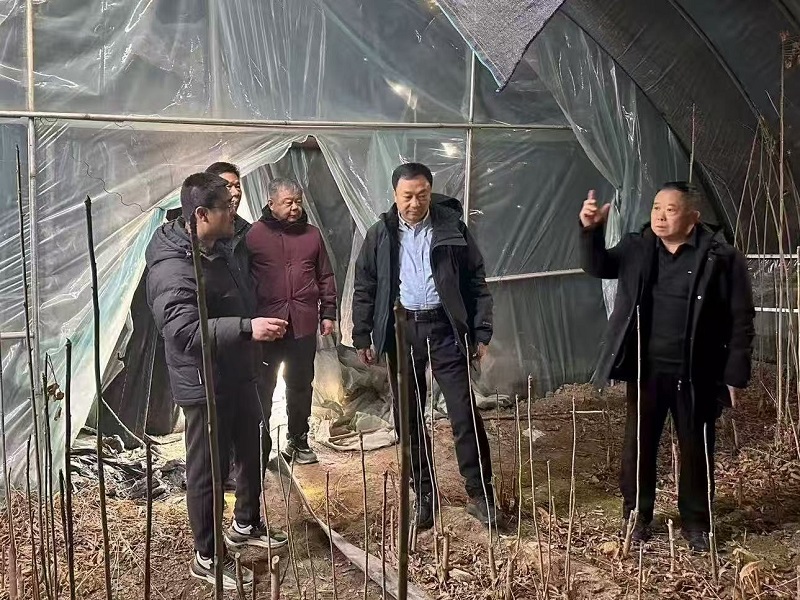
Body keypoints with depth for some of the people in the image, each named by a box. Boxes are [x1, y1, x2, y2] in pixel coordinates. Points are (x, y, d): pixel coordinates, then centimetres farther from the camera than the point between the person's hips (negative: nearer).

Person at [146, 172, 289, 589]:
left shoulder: (216, 250, 6)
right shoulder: (173, 267, -25)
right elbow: (185, 330, -36)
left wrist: (253, 329, 28)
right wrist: (248, 328, -41)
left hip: (237, 375, 10)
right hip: (205, 385, -10)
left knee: (253, 452, 23)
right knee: (208, 470, 4)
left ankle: (245, 526, 44)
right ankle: (207, 558, 22)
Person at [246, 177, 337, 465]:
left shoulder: (312, 234, 10)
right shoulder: (254, 235, -1)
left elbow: (325, 277, 15)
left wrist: (328, 313, 9)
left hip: (304, 324, 3)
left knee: (300, 385, 12)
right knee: (263, 386, 3)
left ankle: (298, 440, 26)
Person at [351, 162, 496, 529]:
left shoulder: (452, 228, -1)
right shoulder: (380, 235, 2)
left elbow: (476, 281, 2)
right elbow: (364, 288, 7)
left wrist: (481, 332, -2)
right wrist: (362, 337, 4)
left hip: (445, 328, -2)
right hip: (401, 330, 2)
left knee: (465, 413, -3)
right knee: (409, 417, 8)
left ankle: (480, 493, 8)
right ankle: (424, 495, 21)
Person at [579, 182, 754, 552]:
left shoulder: (721, 256, -9)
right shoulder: (637, 248, 3)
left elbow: (741, 320, -7)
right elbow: (597, 267, 3)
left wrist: (735, 375, -9)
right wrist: (590, 230, -16)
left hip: (696, 374, -2)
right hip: (645, 370, 3)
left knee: (696, 450, 11)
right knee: (638, 445, 11)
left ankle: (695, 523, 30)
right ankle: (637, 516, 29)